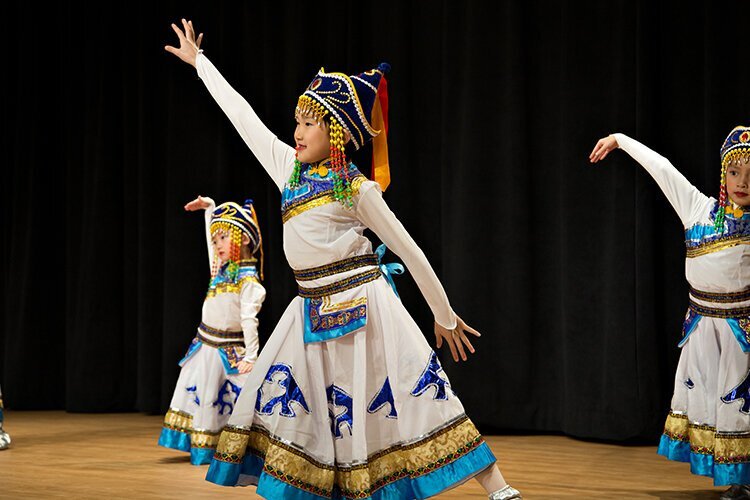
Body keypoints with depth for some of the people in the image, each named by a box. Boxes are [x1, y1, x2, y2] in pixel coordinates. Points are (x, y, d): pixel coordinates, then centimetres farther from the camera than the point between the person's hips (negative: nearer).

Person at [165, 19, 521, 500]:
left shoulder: (357, 188, -5)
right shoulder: (288, 169, 9)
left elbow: (408, 249, 0)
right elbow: (242, 114, 17)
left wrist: (445, 316, 3)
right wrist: (200, 61, 24)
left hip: (361, 305, -6)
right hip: (313, 310, 6)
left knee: (414, 395, -8)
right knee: (283, 406, 4)